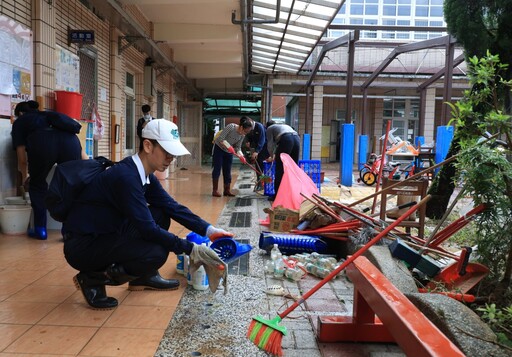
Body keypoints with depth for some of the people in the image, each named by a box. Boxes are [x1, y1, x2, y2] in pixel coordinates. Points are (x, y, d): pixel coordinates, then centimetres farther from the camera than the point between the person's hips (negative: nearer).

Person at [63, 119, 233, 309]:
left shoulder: (144, 174, 2)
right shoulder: (126, 176, -27)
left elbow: (172, 206, 2)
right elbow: (148, 229, -27)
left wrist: (209, 230, -8)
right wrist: (190, 248, -21)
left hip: (108, 233, 9)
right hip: (83, 245, -9)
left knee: (161, 214, 2)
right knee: (157, 253, -24)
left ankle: (144, 276, 15)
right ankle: (93, 278, -4)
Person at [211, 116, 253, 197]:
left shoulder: (242, 135, -10)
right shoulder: (231, 127, -28)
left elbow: (238, 147, -6)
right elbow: (220, 138, -29)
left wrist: (241, 156, -23)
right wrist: (228, 146, -38)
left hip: (229, 152, 5)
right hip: (219, 148, -5)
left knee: (227, 171, 3)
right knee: (217, 169, -6)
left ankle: (227, 190, 8)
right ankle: (215, 190, -1)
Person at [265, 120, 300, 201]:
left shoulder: (270, 128, 24)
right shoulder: (284, 125, 41)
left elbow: (270, 144, 17)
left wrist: (272, 156, 31)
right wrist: (276, 154, 51)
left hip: (286, 139, -6)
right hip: (296, 139, 6)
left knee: (280, 169, -1)